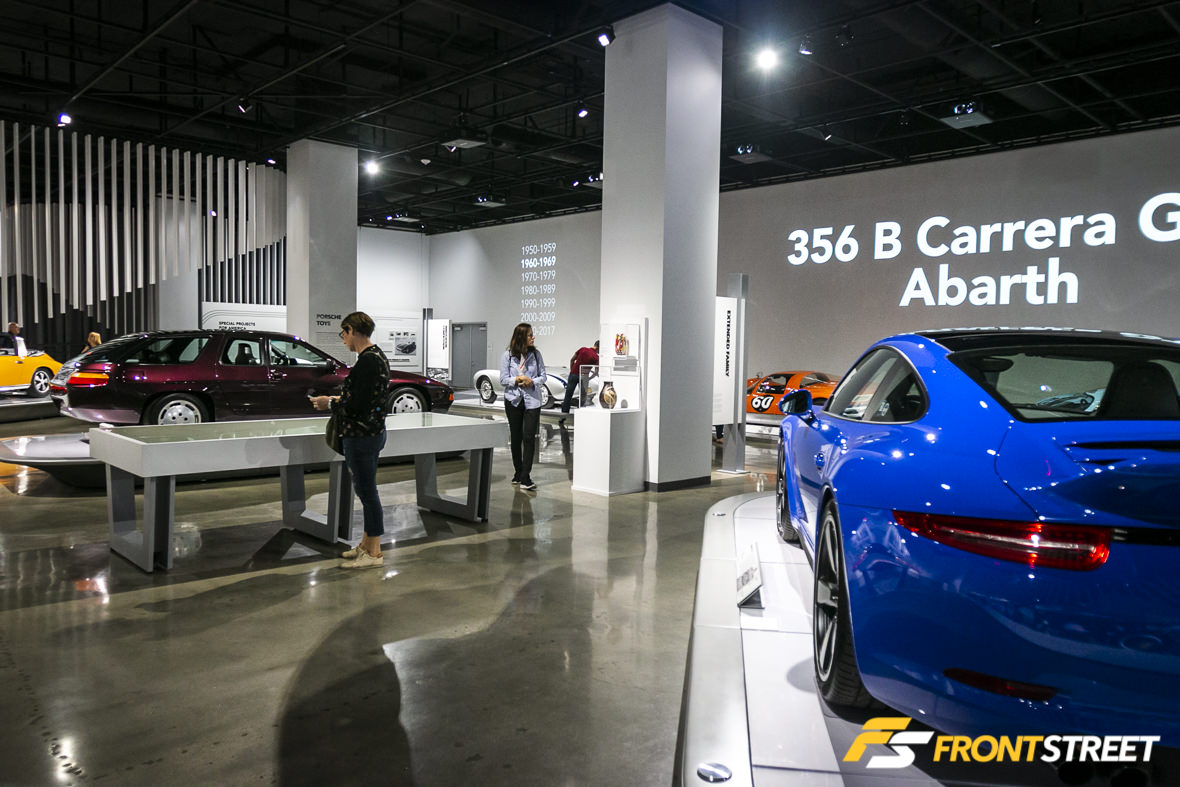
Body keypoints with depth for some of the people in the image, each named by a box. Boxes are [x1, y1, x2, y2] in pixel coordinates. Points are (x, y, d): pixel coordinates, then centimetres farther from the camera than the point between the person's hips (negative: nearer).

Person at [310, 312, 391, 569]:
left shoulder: (367, 361, -20)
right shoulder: (377, 356, 12)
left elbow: (358, 405, -23)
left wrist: (330, 404, -8)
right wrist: (340, 400, 16)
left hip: (362, 436, -11)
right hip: (372, 432, 11)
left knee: (367, 492, -2)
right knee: (366, 491, 18)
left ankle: (373, 553, 7)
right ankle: (367, 544, 29)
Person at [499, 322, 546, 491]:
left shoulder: (536, 354, 3)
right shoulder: (507, 355, -2)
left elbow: (542, 376, 5)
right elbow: (503, 379, -3)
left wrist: (532, 382, -14)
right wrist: (517, 380, -18)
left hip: (532, 400, 0)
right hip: (513, 400, 0)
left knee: (529, 438, -10)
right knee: (516, 438, 10)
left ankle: (525, 478, -11)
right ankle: (518, 473, 24)